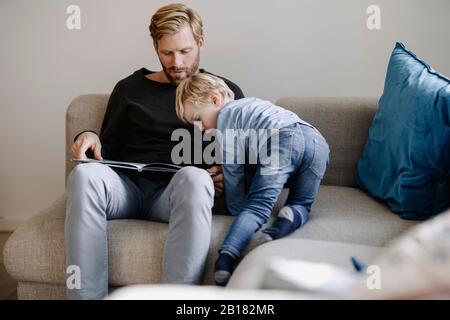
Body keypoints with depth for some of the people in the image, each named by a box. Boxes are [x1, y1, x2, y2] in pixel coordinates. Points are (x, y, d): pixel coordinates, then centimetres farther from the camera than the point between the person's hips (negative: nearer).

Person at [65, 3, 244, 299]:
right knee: (85, 173, -32)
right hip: (126, 187, 2)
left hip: (178, 191, -2)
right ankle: (86, 296, -32)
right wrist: (91, 140, 0)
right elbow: (109, 151, 23)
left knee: (194, 177, -38)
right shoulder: (130, 88, 22)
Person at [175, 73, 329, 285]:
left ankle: (226, 258, -31)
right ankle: (290, 217, -13)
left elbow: (233, 169, 10)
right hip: (318, 142, 7)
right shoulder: (250, 104, 40)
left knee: (257, 206, -11)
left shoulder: (225, 116, 15)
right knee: (301, 205, 19)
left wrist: (237, 208, 18)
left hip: (282, 141, -7)